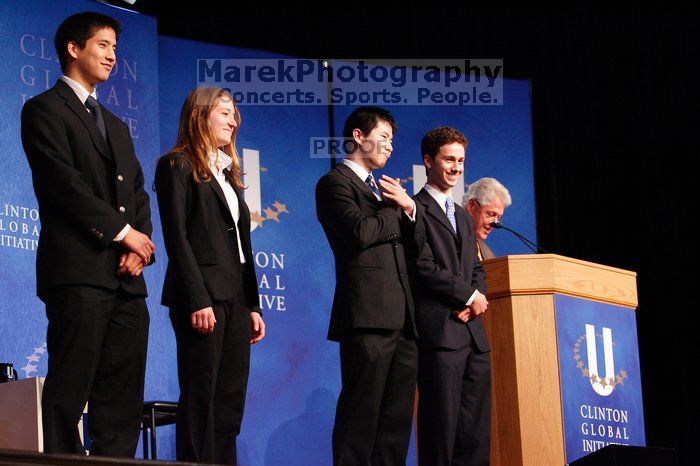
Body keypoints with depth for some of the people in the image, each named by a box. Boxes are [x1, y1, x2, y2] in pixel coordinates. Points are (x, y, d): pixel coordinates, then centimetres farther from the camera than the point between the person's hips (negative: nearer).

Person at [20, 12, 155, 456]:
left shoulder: (117, 126, 26)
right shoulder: (45, 109, 2)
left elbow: (138, 193, 19)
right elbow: (63, 183, -10)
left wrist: (140, 245, 0)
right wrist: (122, 231, -10)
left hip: (125, 277, 7)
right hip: (79, 272, -7)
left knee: (123, 395, 3)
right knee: (70, 390, -9)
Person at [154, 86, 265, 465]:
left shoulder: (228, 172, 22)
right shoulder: (177, 165, -1)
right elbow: (176, 236, -10)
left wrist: (253, 305, 13)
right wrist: (197, 300, -19)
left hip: (236, 297, 8)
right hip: (203, 295, -8)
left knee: (231, 399, 4)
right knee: (201, 399, -8)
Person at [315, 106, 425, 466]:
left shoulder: (380, 187, 25)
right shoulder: (335, 183, -1)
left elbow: (416, 240, 22)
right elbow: (360, 232, -16)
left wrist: (409, 207, 3)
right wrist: (395, 209, 1)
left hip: (401, 316, 9)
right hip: (368, 315, -9)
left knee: (397, 417, 7)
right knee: (362, 415, -9)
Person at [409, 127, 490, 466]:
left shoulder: (463, 218, 25)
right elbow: (423, 266, -12)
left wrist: (475, 301, 0)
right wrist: (469, 295, -8)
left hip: (473, 334, 8)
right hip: (439, 332, -8)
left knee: (476, 429, 3)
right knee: (443, 423, -9)